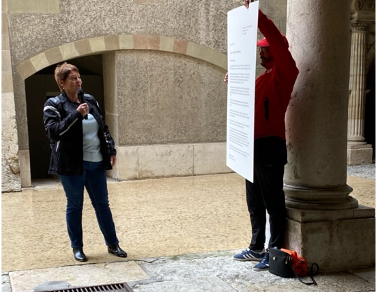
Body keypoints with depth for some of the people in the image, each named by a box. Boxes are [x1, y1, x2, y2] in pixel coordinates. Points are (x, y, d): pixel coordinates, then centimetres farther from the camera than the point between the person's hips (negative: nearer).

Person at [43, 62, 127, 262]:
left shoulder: (90, 100, 9)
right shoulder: (54, 104, -6)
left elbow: (103, 128, 16)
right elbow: (52, 131, -19)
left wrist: (111, 150, 10)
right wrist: (76, 115, -24)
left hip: (96, 163, 5)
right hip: (72, 165, -4)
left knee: (102, 205, 11)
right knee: (75, 206, 7)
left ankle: (112, 244, 22)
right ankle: (77, 247, 22)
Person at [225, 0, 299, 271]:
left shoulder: (284, 71, -5)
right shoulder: (264, 77, 21)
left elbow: (277, 39, -21)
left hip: (270, 146, -9)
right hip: (255, 145, 9)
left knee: (273, 202, -3)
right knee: (255, 202, 15)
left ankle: (275, 253, 5)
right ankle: (257, 247, 25)